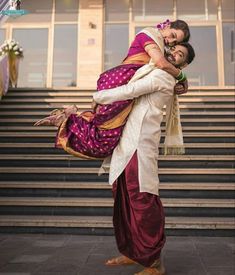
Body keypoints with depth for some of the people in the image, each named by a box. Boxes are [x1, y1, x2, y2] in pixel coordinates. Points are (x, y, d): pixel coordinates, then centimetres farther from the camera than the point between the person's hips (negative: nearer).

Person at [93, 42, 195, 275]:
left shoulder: (163, 76, -4)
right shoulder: (155, 74, 24)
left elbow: (128, 91, -12)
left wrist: (97, 97, 0)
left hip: (140, 145, -9)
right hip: (126, 144, 9)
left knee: (142, 203, -8)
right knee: (125, 201, 11)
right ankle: (132, 253, 23)